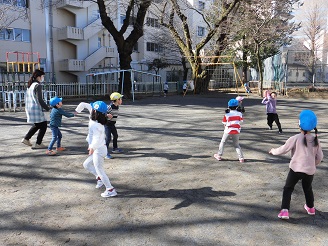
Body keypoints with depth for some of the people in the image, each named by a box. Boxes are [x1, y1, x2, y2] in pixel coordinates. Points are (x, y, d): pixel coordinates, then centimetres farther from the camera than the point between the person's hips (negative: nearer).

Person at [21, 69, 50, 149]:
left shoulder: (30, 85, 13)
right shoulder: (38, 85, -14)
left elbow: (26, 98, 18)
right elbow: (39, 100, -19)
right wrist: (47, 108, -11)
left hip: (29, 108, 9)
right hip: (36, 109, -9)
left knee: (37, 125, 24)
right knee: (43, 125, 2)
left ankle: (26, 139, 25)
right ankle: (38, 144, 5)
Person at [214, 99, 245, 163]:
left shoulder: (227, 115, -8)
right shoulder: (239, 114, -1)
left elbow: (225, 124, -1)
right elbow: (240, 122, 6)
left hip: (228, 131, -2)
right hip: (236, 131, 2)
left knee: (222, 142, 18)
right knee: (236, 145, 16)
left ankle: (219, 156, 21)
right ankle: (241, 157, 6)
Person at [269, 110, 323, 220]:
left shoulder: (295, 138, -10)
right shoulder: (315, 140, 4)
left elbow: (283, 150, -7)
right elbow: (320, 157, 8)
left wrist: (273, 151, 12)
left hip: (296, 169, -4)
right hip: (310, 170, 4)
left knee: (288, 189, 5)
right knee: (308, 189, 27)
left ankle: (284, 210, -6)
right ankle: (310, 208, 45)